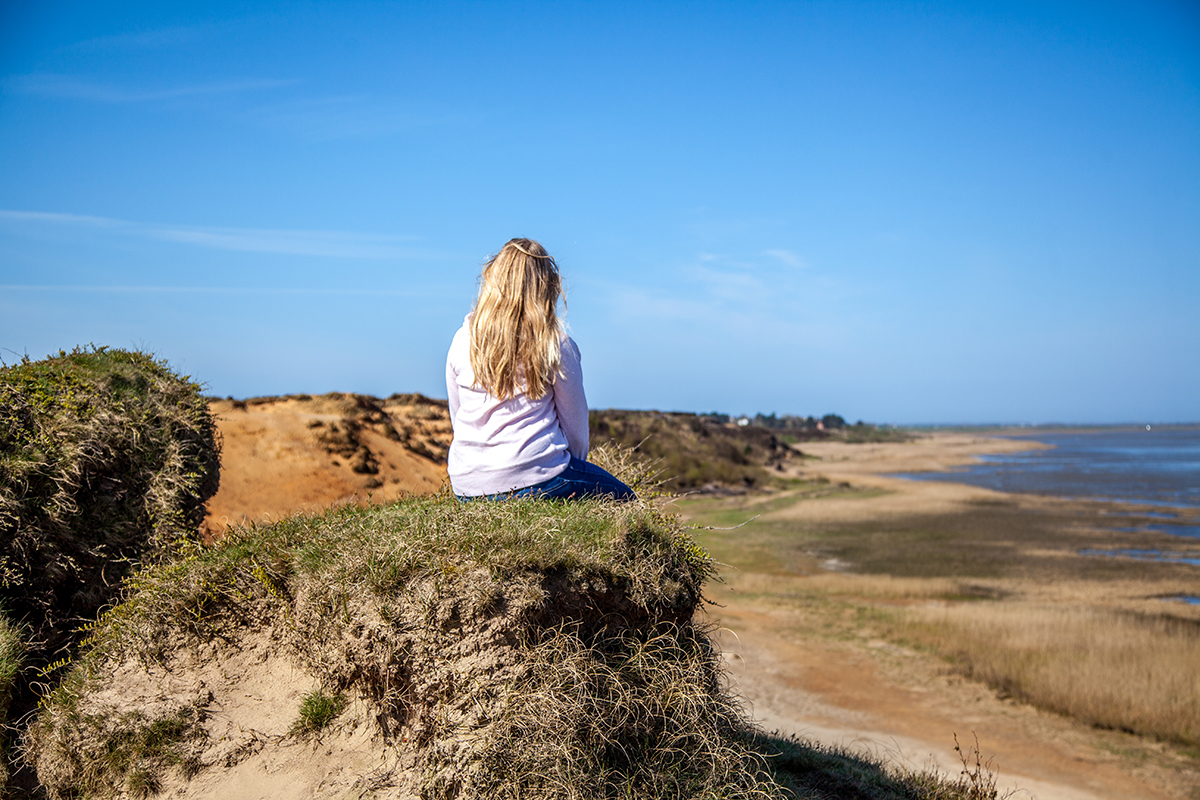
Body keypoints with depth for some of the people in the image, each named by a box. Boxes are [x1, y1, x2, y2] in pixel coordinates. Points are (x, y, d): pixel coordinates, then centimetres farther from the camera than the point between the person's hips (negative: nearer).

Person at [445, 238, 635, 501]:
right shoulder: (556, 344, -7)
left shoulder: (462, 341, 3)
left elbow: (457, 415, 12)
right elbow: (575, 419, 1)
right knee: (625, 499, 15)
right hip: (535, 477, -5)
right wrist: (576, 464, 20)